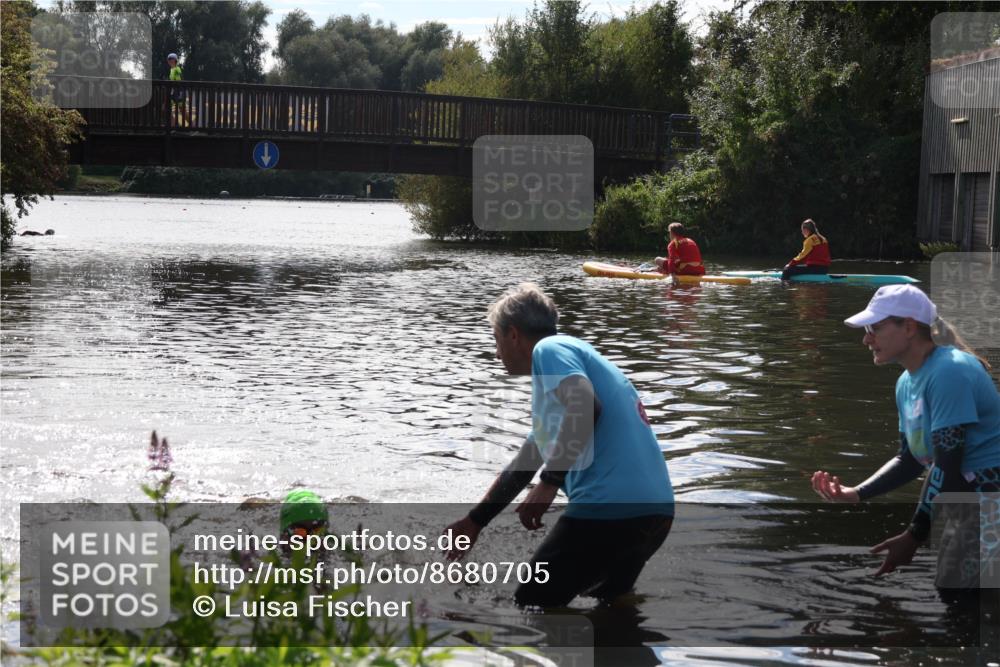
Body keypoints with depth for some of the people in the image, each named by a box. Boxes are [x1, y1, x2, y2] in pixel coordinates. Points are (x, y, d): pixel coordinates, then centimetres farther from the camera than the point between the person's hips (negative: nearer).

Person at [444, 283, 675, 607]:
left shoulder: (549, 349, 2)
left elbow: (585, 406, -21)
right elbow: (521, 467, 38)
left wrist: (548, 483, -19)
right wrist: (474, 522, 43)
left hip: (608, 507, -9)